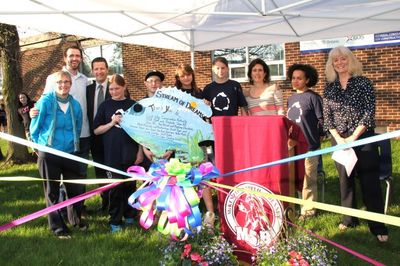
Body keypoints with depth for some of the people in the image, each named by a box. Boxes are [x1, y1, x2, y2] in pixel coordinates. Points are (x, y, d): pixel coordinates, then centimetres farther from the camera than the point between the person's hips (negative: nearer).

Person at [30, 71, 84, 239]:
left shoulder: (75, 105, 3)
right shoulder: (45, 102, -9)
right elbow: (35, 127, 0)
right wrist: (40, 145, 9)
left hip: (70, 153, 3)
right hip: (48, 154, -3)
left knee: (75, 189, 10)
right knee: (52, 192, 7)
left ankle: (76, 220, 33)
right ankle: (57, 227, 20)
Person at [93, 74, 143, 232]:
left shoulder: (133, 105, 5)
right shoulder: (105, 105, 4)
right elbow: (96, 130, 4)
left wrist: (140, 151, 1)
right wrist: (112, 123, -10)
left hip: (131, 154, 1)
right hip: (112, 154, -1)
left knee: (130, 185, 8)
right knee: (115, 187, 1)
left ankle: (129, 215, 25)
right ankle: (115, 221, 10)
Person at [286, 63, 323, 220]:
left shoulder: (313, 97, -6)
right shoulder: (291, 99, 14)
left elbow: (322, 120, -7)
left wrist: (317, 137, -4)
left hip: (309, 146, -6)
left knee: (308, 180, 1)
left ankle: (308, 211, 11)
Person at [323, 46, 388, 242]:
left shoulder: (363, 83, -1)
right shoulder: (329, 87, 8)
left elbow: (369, 112, -7)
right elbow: (327, 116, 6)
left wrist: (353, 137, -13)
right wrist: (339, 139, -6)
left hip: (363, 138, -3)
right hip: (339, 140, 3)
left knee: (370, 182, -4)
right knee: (345, 179, 8)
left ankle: (378, 227, 2)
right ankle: (349, 218, 22)